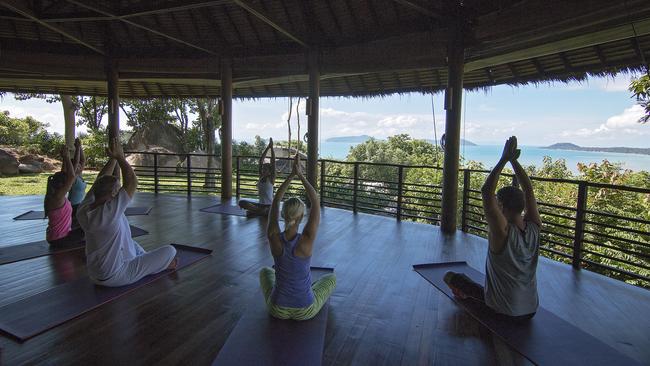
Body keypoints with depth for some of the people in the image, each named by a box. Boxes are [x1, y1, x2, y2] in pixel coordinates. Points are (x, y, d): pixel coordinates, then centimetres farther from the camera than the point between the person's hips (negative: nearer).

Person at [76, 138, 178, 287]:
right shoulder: (110, 212, -30)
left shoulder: (83, 209, -8)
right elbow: (132, 181, -24)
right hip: (115, 276, -8)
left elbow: (100, 180, 5)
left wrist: (113, 158, 5)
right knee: (170, 251, -3)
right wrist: (119, 156, -13)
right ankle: (161, 264, 29)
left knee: (131, 243, 35)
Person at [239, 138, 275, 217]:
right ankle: (262, 211, -18)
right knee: (242, 202, -17)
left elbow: (273, 162, -13)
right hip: (260, 204, 5)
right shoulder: (261, 177, 5)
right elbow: (261, 160, 3)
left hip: (269, 205, -4)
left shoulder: (271, 179, -6)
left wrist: (271, 148, -15)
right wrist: (267, 147, 0)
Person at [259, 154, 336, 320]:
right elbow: (316, 203, -17)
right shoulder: (306, 241, -27)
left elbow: (275, 201, -8)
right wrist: (301, 176, -13)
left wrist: (291, 175, -9)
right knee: (331, 278, 28)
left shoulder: (273, 237, -21)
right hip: (305, 311, -2)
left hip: (277, 309, 2)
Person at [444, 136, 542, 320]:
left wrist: (504, 160, -26)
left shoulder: (503, 232, -27)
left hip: (503, 312, -5)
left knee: (451, 276, 14)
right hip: (531, 311, 6)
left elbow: (486, 192, -30)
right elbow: (528, 190, -2)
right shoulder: (534, 227, -11)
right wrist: (514, 160, -3)